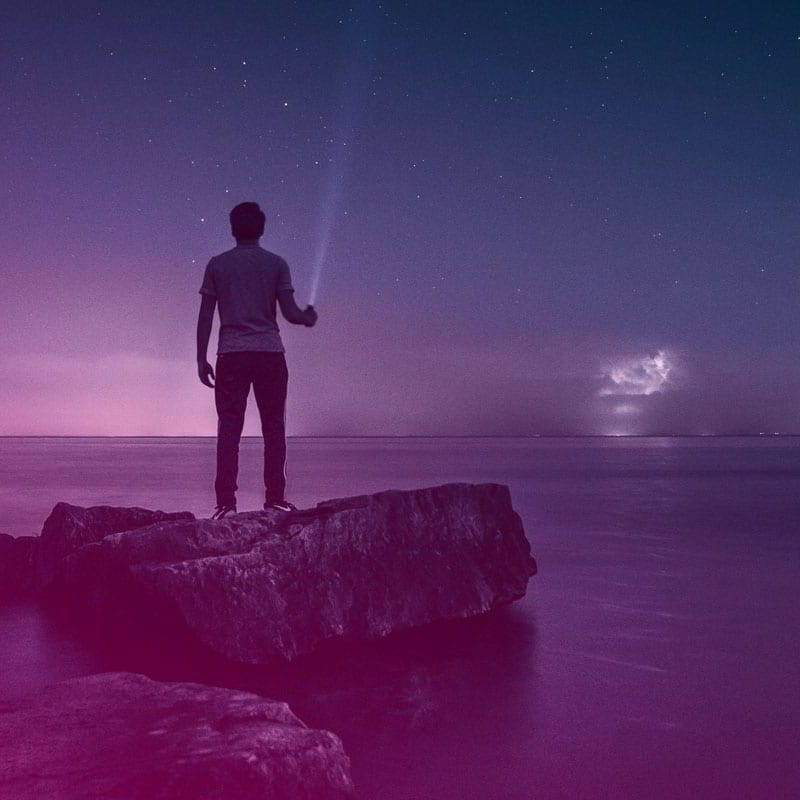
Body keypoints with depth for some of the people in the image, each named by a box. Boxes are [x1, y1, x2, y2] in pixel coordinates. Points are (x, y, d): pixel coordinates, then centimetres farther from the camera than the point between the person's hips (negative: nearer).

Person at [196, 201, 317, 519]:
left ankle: (226, 502, -2)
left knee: (228, 430, 1)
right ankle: (274, 498, 3)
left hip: (231, 355, 1)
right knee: (273, 428, 5)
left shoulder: (217, 264, 7)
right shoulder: (276, 264, 5)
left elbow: (205, 315, 3)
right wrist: (309, 318, 19)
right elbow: (289, 311, -2)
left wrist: (201, 359, 7)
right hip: (270, 353, 0)